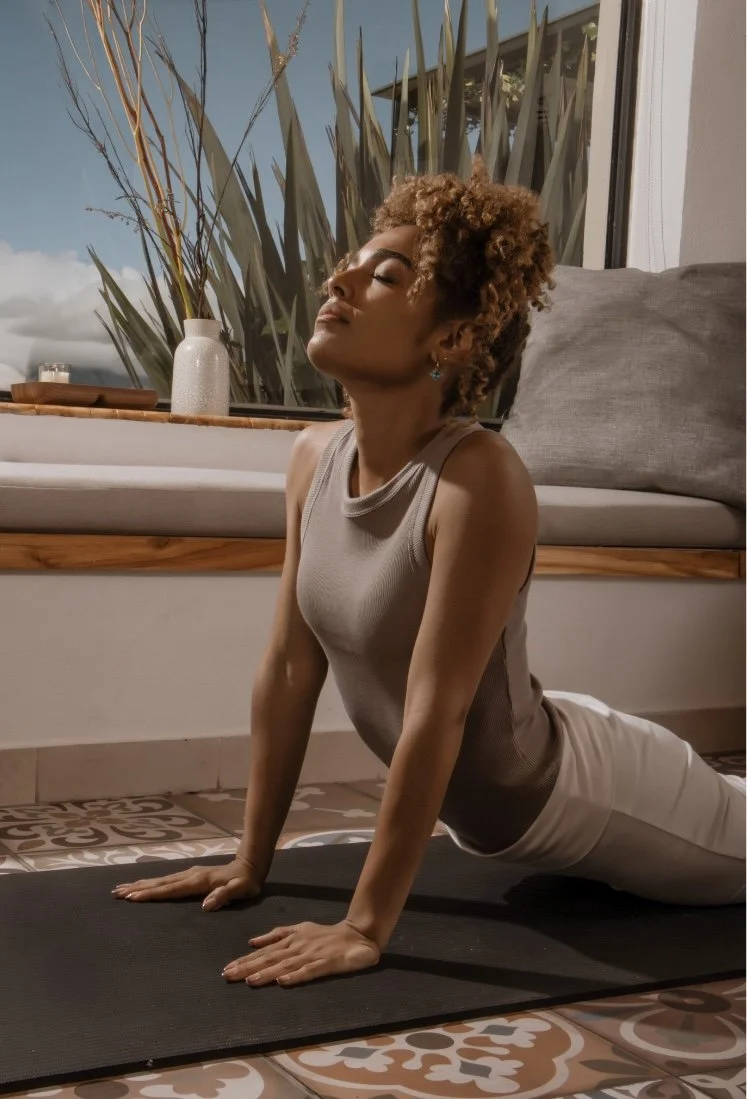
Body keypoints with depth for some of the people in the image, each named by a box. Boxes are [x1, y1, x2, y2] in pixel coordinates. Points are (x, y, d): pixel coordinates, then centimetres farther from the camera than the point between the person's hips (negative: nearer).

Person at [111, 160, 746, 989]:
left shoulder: (481, 481, -35)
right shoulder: (314, 457, -13)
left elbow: (435, 714, -34)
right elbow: (288, 666, -7)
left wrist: (365, 928, -29)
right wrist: (249, 862, -2)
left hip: (572, 789, -6)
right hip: (476, 808, 6)